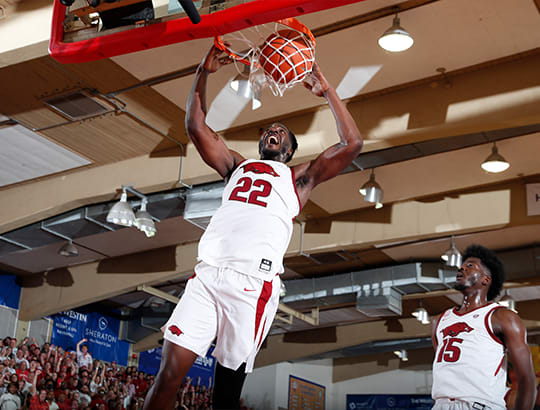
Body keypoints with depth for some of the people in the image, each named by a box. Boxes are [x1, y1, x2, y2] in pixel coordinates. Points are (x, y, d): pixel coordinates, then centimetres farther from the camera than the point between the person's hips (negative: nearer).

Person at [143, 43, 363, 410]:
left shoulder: (299, 177, 20)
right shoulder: (237, 166, 29)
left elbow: (352, 144, 8)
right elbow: (196, 126, 21)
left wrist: (328, 91, 10)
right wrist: (204, 72, 14)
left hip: (253, 283, -3)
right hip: (207, 274, 3)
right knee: (169, 371, -8)